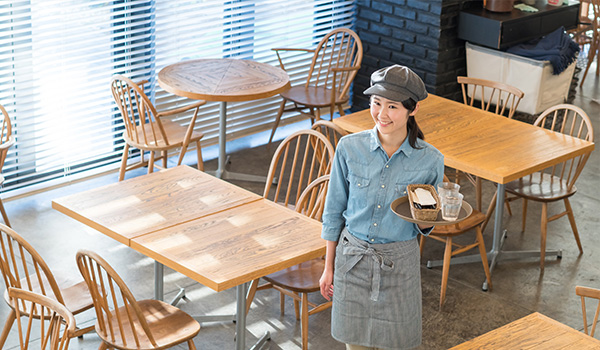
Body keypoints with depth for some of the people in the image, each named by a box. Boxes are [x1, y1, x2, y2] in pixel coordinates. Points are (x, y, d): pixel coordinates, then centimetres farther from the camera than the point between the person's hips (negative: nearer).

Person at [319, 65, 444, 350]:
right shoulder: (349, 148, -9)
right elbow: (334, 211, 2)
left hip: (399, 262, -1)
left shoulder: (429, 160, -11)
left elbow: (425, 228, 0)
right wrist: (329, 267, 6)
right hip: (353, 257, 1)